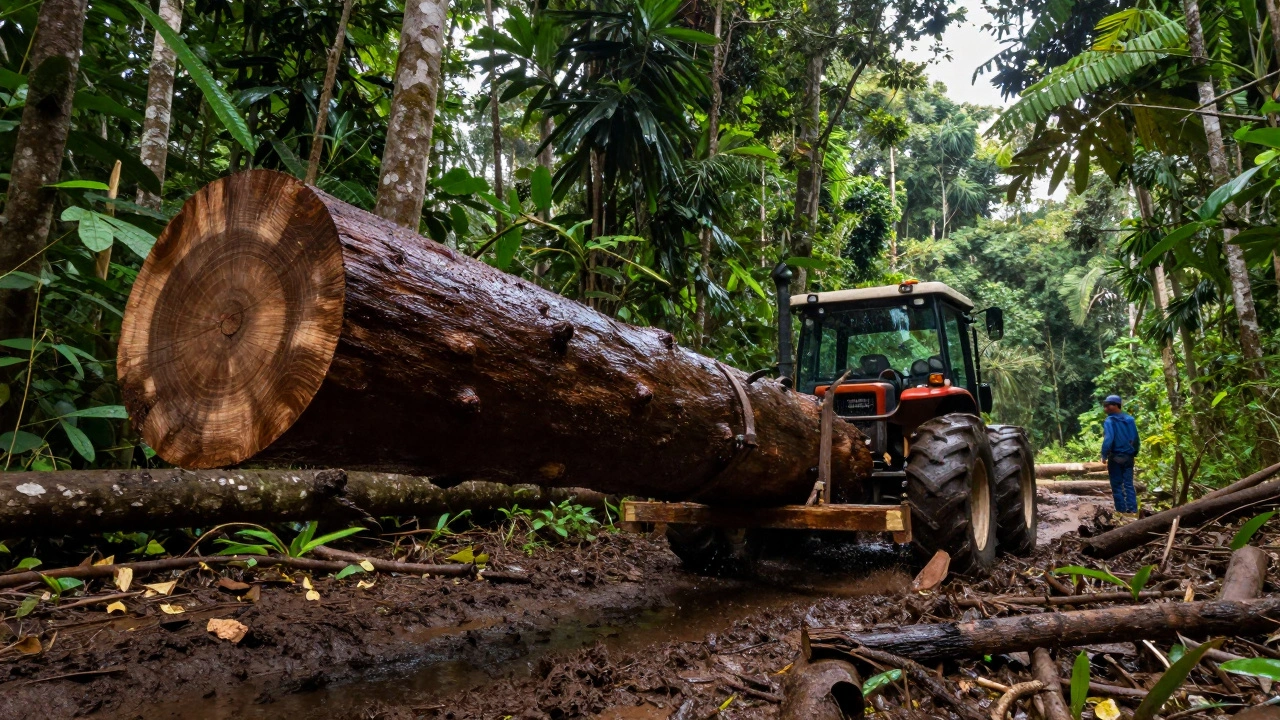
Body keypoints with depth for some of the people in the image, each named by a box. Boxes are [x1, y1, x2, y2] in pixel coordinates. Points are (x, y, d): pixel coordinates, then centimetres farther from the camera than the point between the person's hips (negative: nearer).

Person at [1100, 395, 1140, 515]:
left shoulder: (1110, 421, -14)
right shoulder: (1130, 419, 6)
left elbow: (1108, 440, -22)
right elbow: (1136, 438, 9)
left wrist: (1104, 456, -14)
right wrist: (1134, 453, 16)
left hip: (1115, 457, -5)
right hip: (1128, 457, 5)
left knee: (1117, 485, 3)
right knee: (1129, 484, 8)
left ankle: (1122, 511, 3)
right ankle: (1133, 511, 3)